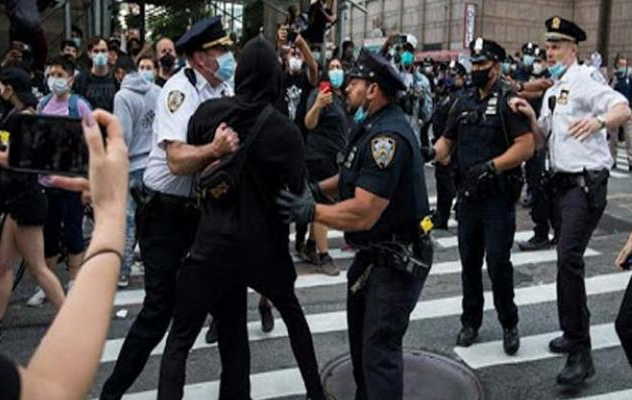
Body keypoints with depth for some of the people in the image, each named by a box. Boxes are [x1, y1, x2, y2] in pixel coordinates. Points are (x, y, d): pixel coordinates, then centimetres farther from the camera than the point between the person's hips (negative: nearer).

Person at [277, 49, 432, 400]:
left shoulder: (387, 138, -27)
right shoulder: (373, 127, 8)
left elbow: (363, 214, -30)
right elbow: (354, 177, 18)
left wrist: (310, 211, -21)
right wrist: (317, 190, 1)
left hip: (396, 261, -11)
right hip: (375, 253, 11)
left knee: (379, 349, -5)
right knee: (362, 336, 24)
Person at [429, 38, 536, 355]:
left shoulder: (509, 101, -8)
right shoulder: (464, 103, 12)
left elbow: (526, 146, -15)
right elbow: (447, 140, 17)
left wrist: (491, 166, -23)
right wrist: (435, 152, -6)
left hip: (499, 197, -6)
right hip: (468, 195, 6)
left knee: (498, 261, -3)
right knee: (469, 261, 12)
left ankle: (509, 324, 16)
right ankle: (471, 322, 26)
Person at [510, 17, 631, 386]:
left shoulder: (585, 78, -9)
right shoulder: (553, 91, 18)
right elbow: (544, 137, 18)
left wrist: (599, 121, -41)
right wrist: (531, 116, 0)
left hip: (587, 181, -9)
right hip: (564, 181, 9)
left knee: (569, 258, -18)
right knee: (568, 259, 16)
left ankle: (581, 355, -12)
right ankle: (575, 333, 31)